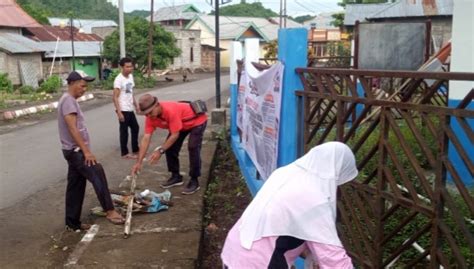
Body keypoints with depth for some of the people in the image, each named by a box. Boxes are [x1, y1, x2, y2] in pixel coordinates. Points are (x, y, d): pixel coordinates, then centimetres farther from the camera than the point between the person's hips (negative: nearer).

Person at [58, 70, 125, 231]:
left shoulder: (70, 100, 19)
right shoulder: (68, 100, -14)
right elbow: (72, 129, -22)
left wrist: (84, 150, 21)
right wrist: (86, 151, -23)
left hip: (75, 150, 10)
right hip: (75, 150, -10)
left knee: (75, 187, 11)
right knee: (97, 174, -19)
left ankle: (72, 223, 17)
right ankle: (109, 211, -18)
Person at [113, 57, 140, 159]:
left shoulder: (130, 76, 8)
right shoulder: (119, 79, -17)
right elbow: (115, 97, -19)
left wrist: (136, 105, 19)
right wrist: (119, 112, -23)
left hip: (130, 109, 9)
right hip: (123, 110, -9)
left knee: (135, 128, 17)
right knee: (124, 131, 1)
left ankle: (135, 150, 30)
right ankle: (125, 153, 12)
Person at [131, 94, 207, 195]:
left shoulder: (170, 111, -41)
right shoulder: (150, 117, -18)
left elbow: (175, 135, -34)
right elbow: (146, 138, -20)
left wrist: (160, 150, -35)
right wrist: (139, 162, -24)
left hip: (197, 121, -7)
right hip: (182, 124, 8)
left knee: (192, 148, -20)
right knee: (169, 147, 1)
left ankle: (194, 181, -10)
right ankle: (176, 176, 16)